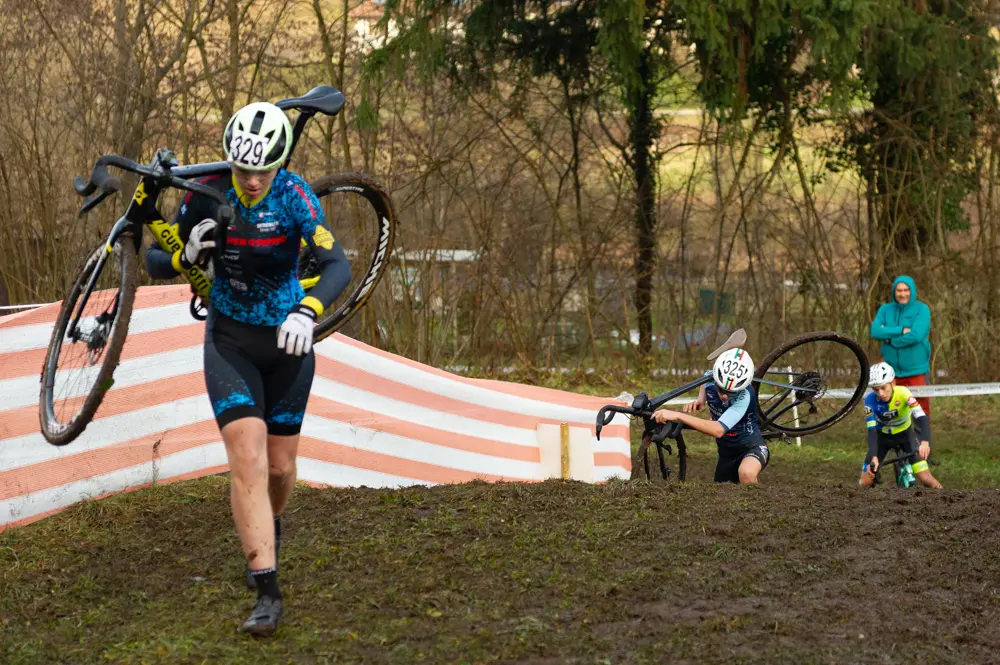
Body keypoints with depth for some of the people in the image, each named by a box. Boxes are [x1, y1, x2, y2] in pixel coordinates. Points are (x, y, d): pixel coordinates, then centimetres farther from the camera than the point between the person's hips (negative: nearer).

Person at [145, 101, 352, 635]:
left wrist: (307, 312, -47)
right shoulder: (209, 195, -12)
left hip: (285, 342, 0)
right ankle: (267, 592, -17)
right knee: (247, 455, -16)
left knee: (279, 466, 9)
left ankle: (269, 526, 46)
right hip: (229, 343, 0)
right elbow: (154, 264, -5)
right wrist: (186, 255, -27)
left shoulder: (294, 197, -18)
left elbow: (338, 264, -29)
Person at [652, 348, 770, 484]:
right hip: (726, 451, 7)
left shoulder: (744, 395, -34)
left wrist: (678, 415, -49)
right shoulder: (710, 379, -15)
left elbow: (718, 430, -45)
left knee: (746, 473, -39)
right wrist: (700, 399, -8)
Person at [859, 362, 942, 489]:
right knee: (866, 482, -9)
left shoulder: (902, 393, -31)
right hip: (883, 437, 1)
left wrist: (925, 441, -59)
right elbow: (872, 430, -30)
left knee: (926, 479, -16)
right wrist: (874, 457, -45)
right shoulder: (870, 400, -27)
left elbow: (921, 417, -41)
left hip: (905, 434, -1)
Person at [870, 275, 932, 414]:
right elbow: (875, 331, -10)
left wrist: (890, 340, -9)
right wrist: (901, 330, -17)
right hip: (891, 371, 3)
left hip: (916, 370, -3)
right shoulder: (885, 309, 6)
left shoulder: (921, 309, -3)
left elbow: (916, 335, -18)